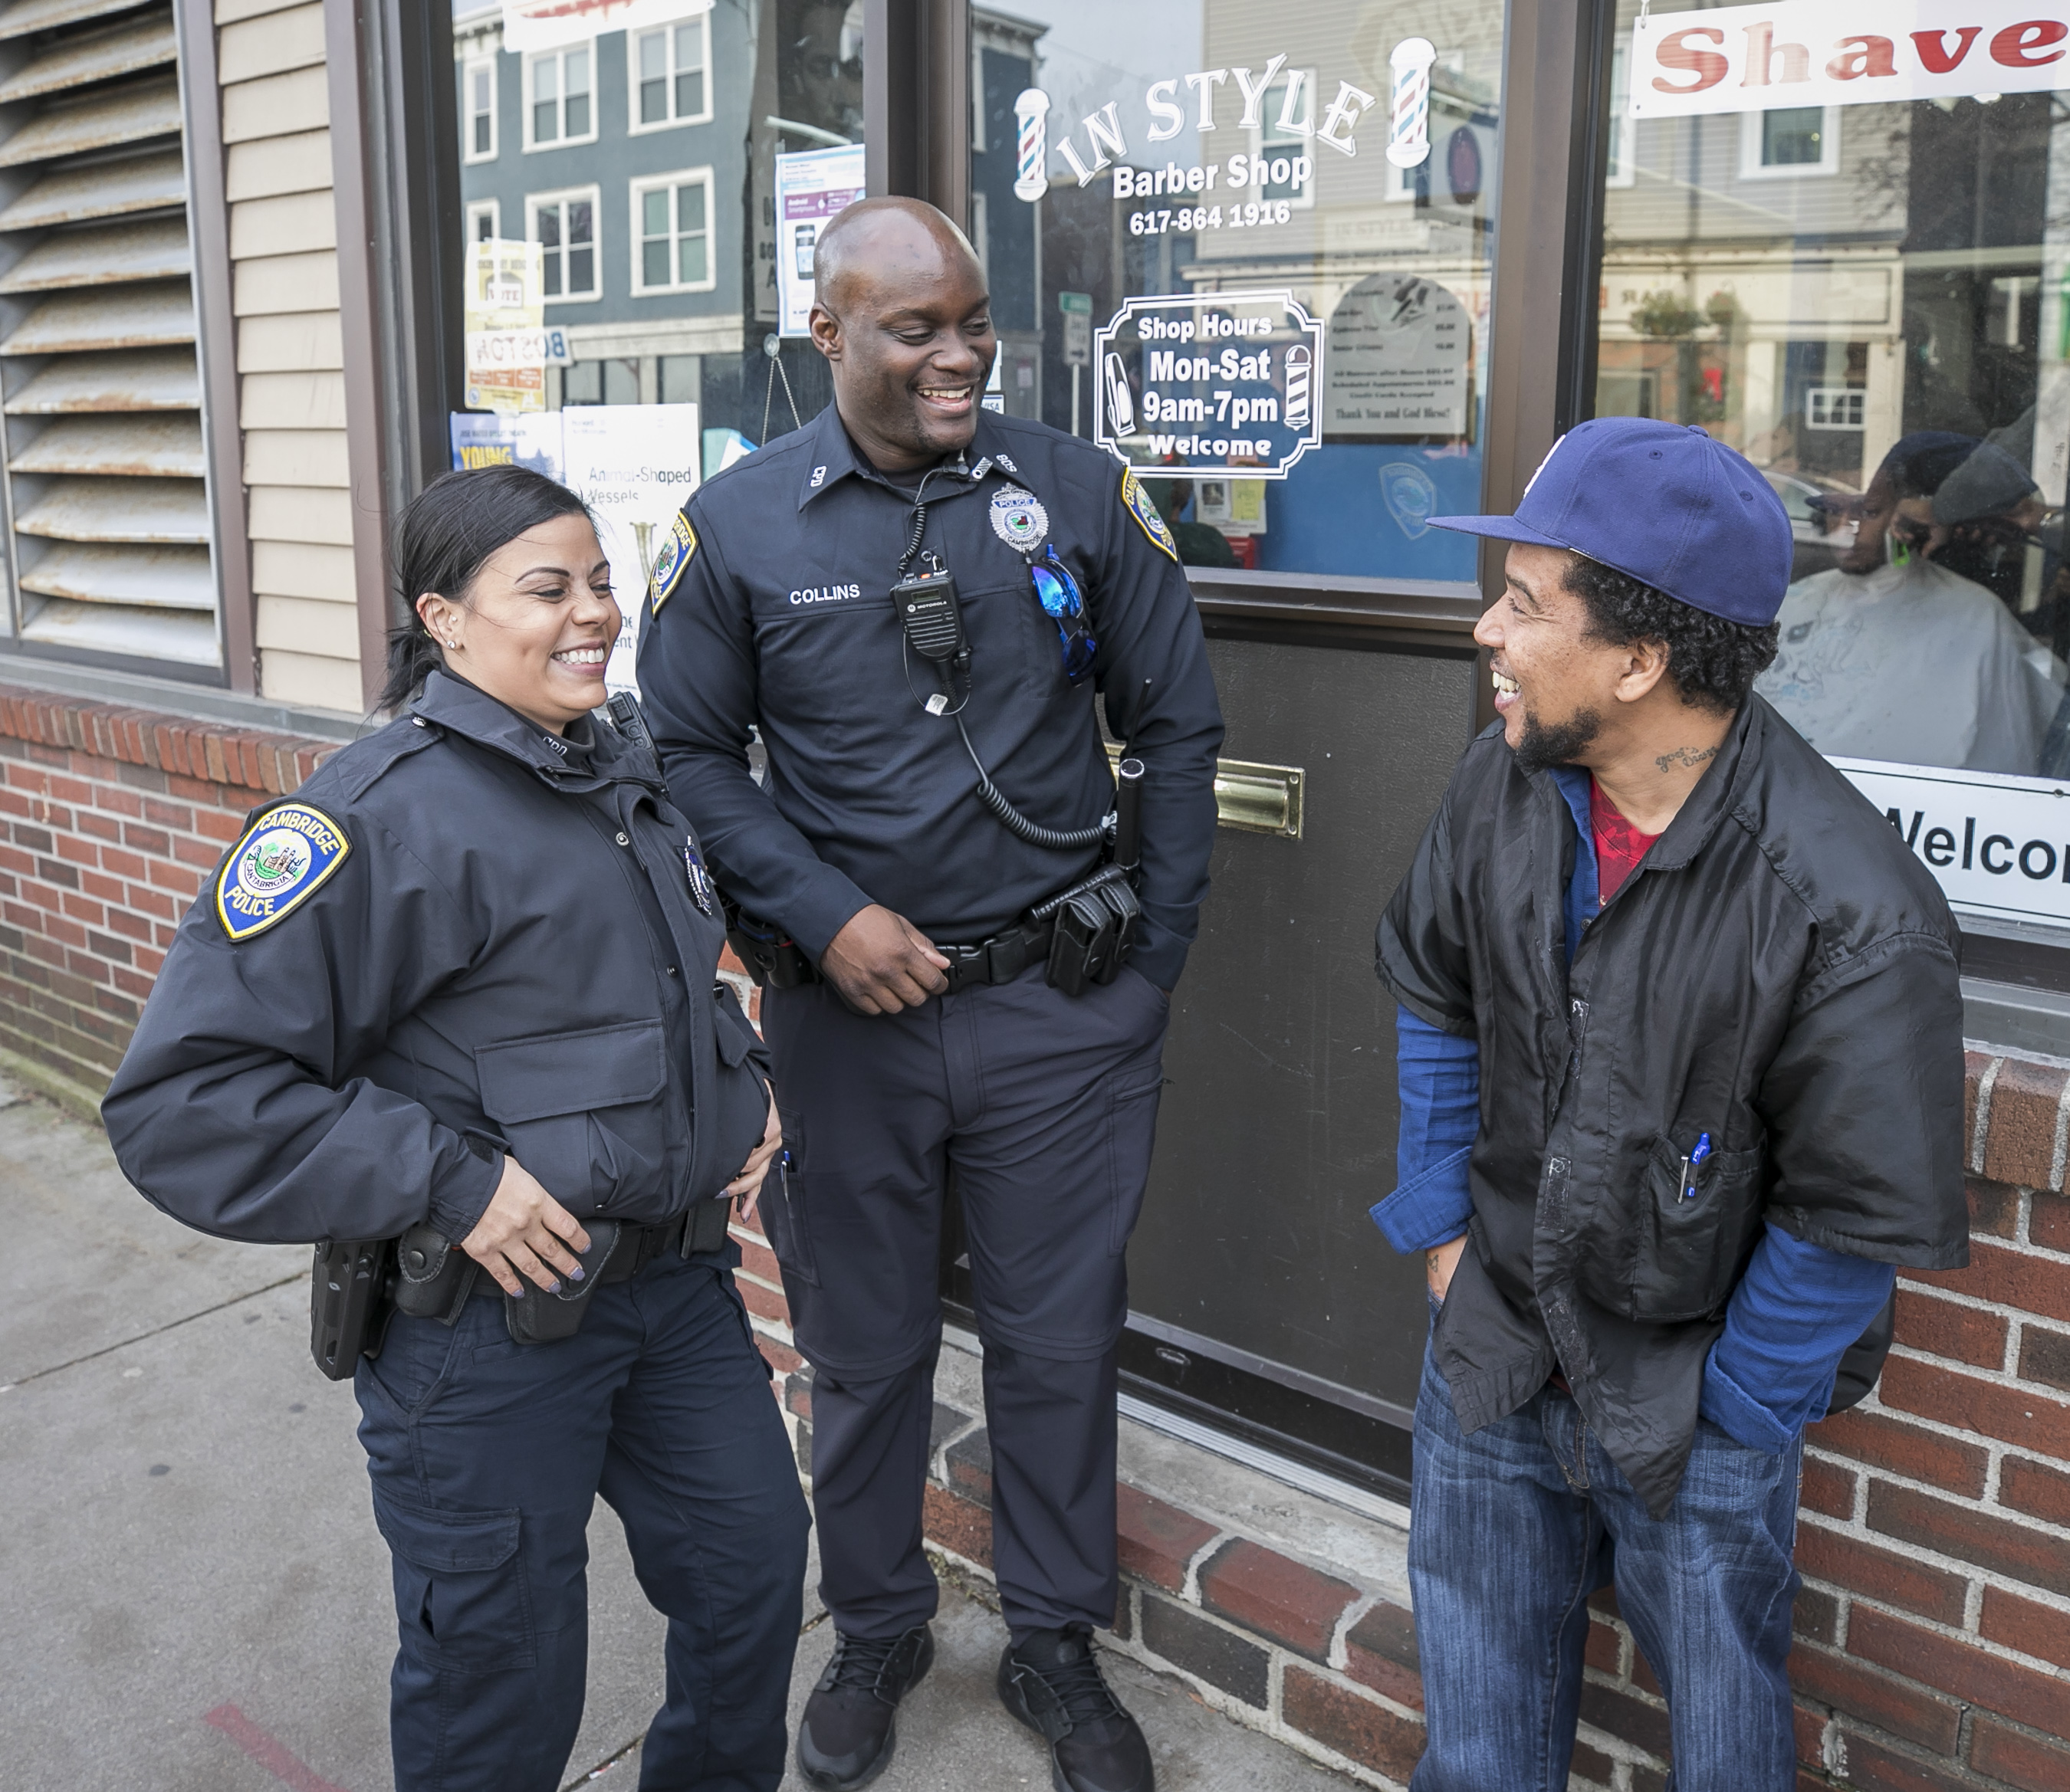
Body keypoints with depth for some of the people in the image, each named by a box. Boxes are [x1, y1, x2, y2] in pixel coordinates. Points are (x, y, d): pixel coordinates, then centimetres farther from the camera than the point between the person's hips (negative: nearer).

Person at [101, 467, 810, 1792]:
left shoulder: (624, 777, 7)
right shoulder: (383, 815, -20)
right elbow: (182, 1099, -23)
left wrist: (746, 1087, 7)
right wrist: (450, 1182, -25)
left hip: (673, 1274, 8)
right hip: (485, 1321, -7)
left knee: (755, 1565, 21)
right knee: (502, 1684, 11)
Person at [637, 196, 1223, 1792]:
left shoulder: (1082, 494, -2)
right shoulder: (739, 525, -3)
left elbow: (1179, 724, 2)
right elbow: (691, 753, 1)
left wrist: (1155, 958, 0)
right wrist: (825, 920, -11)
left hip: (1060, 1012, 0)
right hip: (848, 1009, 0)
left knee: (1061, 1343, 13)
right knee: (863, 1352, 16)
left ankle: (1057, 1647, 36)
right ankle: (875, 1635, 40)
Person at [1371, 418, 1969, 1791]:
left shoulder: (1854, 913, -28)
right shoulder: (1506, 781, -10)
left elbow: (1855, 1221, -18)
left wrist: (1724, 1418, -8)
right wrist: (1440, 1227, 6)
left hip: (1693, 1412, -4)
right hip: (1489, 1364, 4)